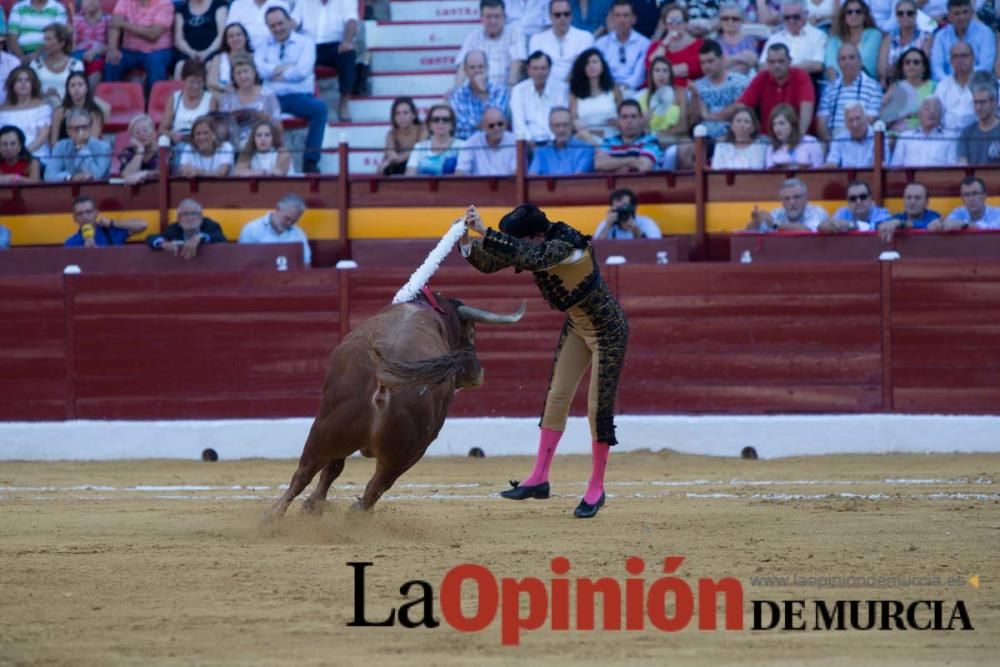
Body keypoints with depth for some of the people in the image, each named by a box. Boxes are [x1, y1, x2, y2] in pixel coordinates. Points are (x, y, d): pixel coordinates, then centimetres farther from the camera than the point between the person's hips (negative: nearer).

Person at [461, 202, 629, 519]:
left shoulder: (565, 246, -32)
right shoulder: (534, 245, -9)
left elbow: (528, 256, -49)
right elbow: (488, 263, -4)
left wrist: (483, 231, -51)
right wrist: (466, 240, -22)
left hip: (607, 330, -8)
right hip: (576, 326, 8)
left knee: (599, 409, -3)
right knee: (556, 397, 6)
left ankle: (596, 489, 8)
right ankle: (540, 478, 12)